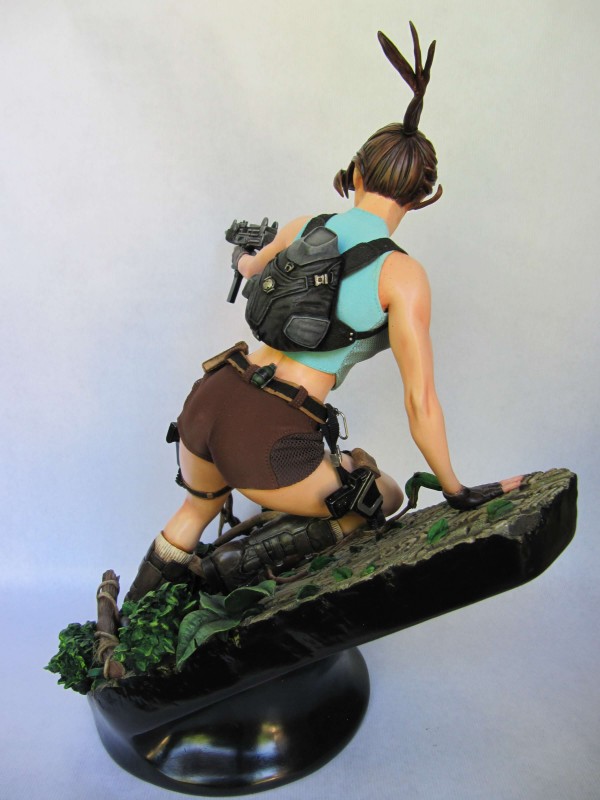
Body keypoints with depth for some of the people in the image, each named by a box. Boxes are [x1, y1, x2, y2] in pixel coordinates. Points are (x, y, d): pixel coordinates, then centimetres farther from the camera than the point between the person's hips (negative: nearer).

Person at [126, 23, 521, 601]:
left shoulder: (305, 227, 7)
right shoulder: (401, 274, -9)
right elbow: (419, 400, -10)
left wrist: (244, 256, 55)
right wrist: (456, 492, 4)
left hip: (208, 400, 6)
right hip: (267, 444, -6)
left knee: (200, 508, 38)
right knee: (383, 495, 23)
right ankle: (249, 556, 8)